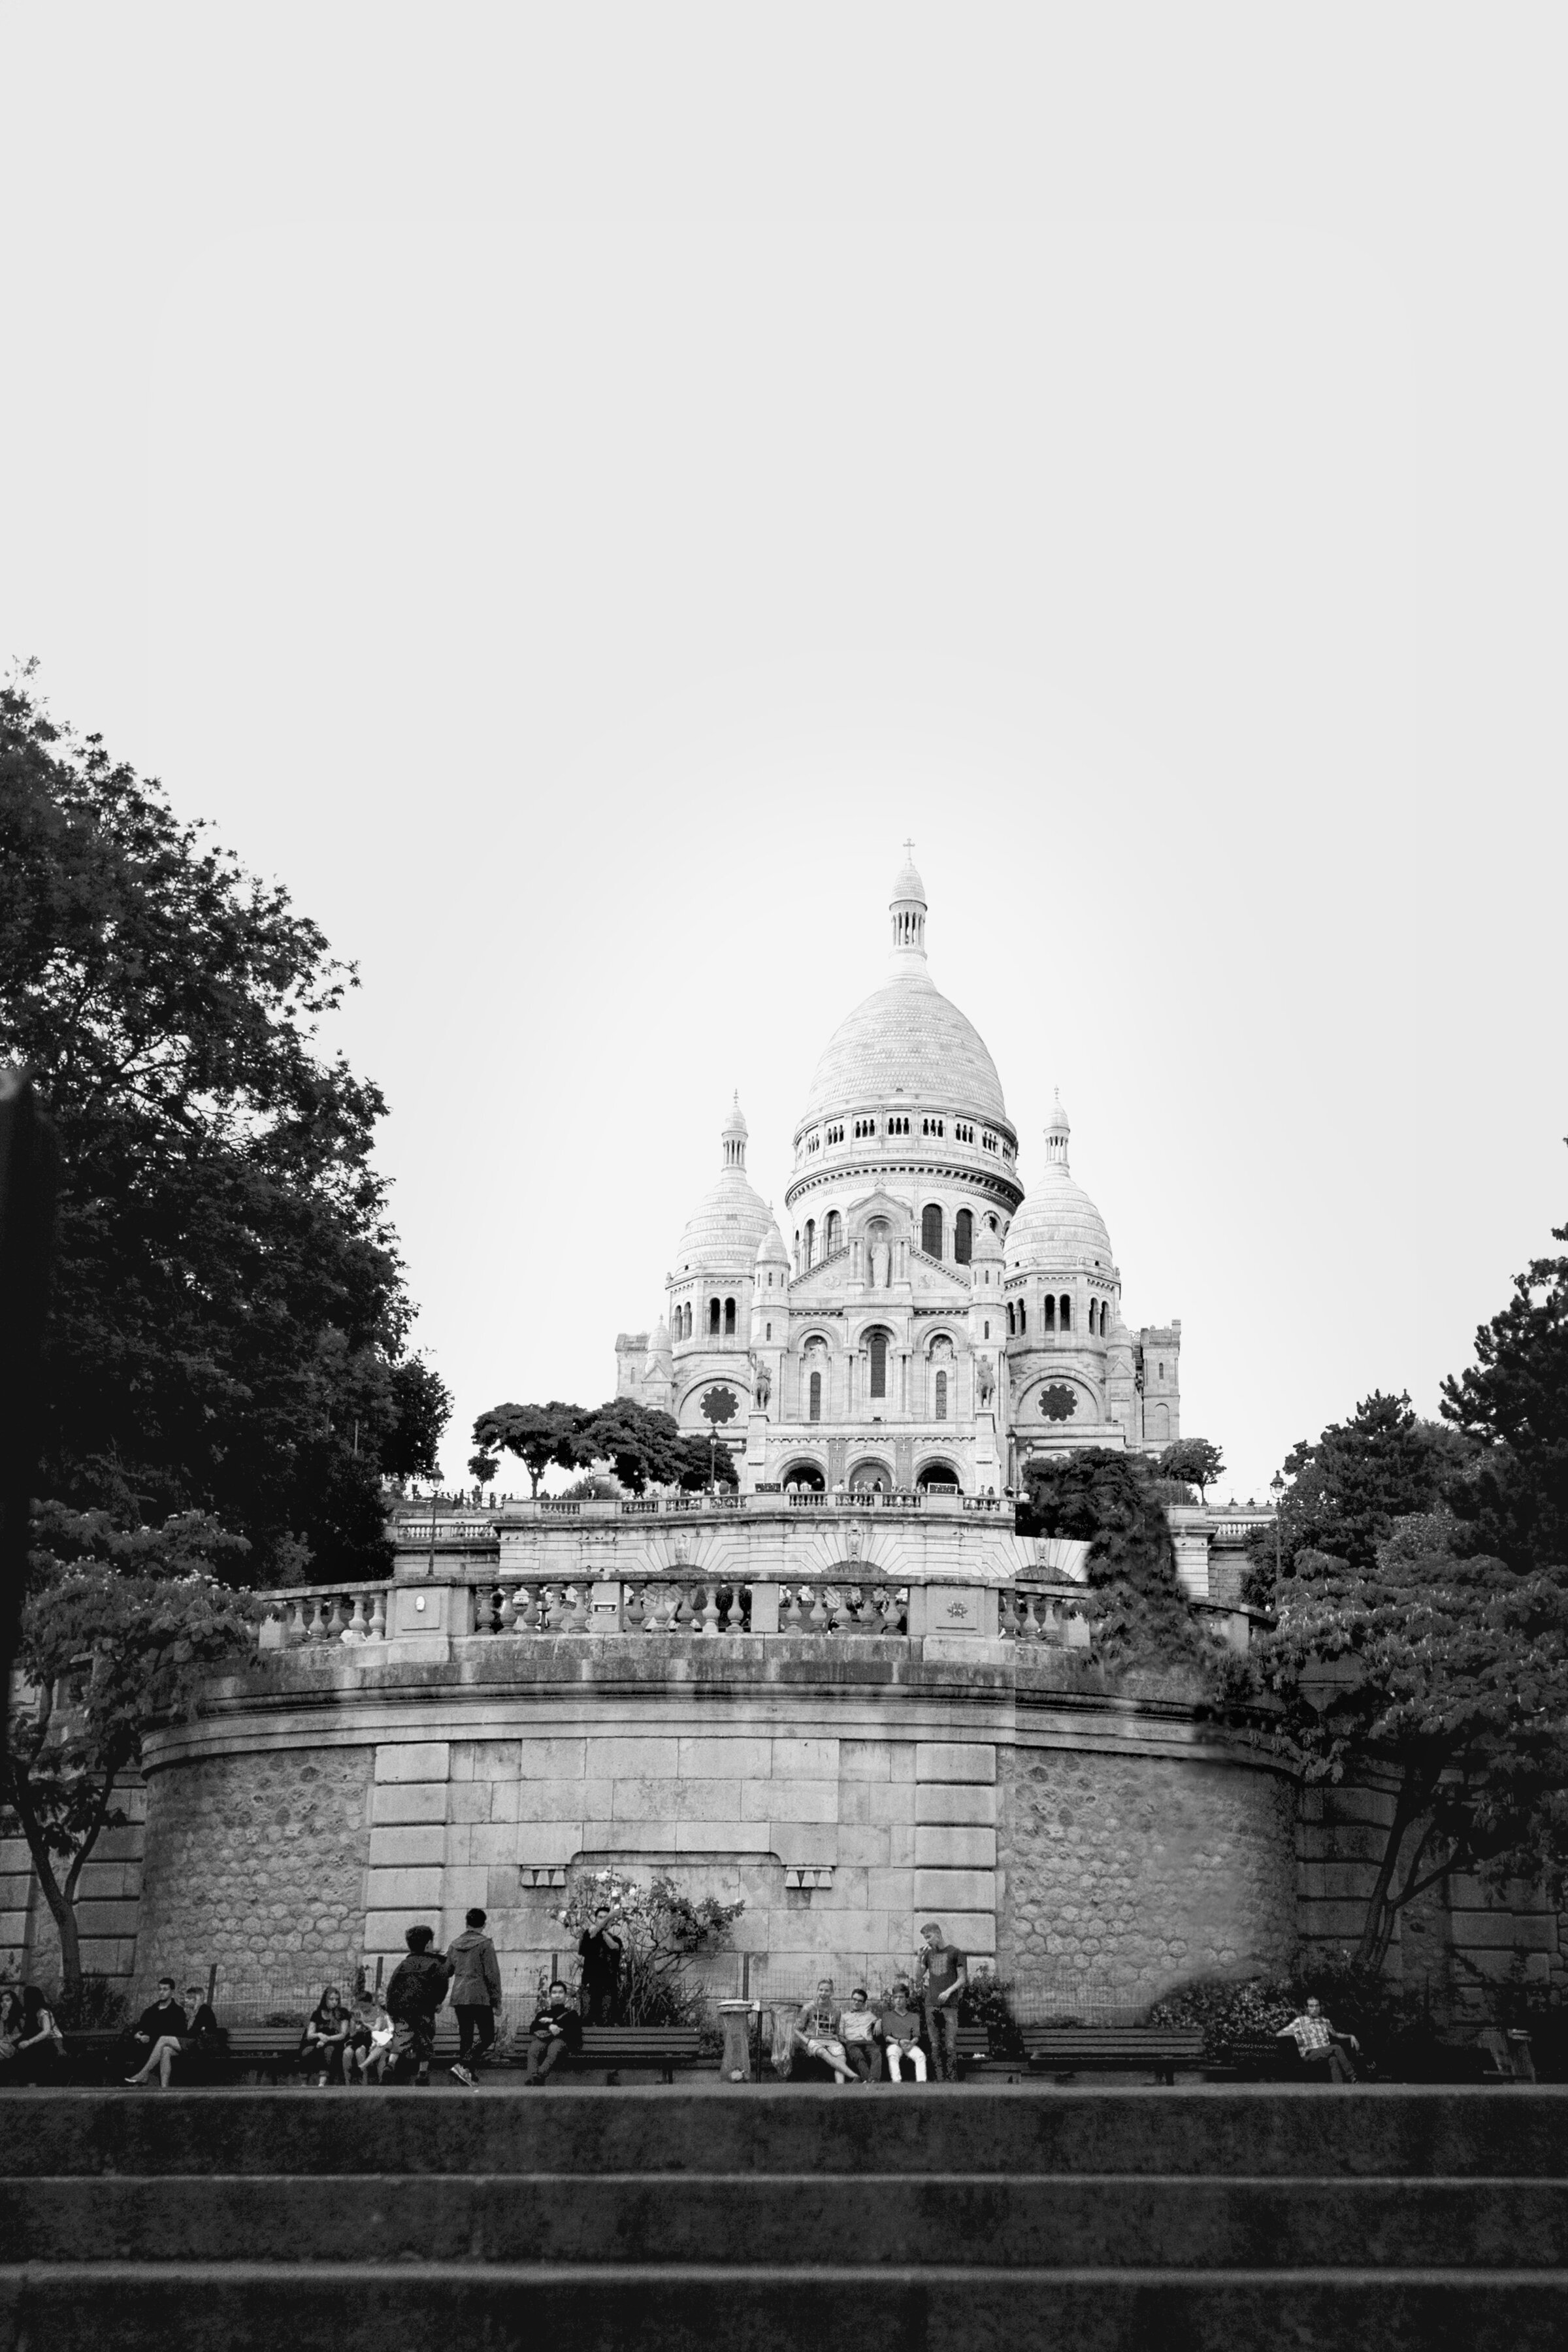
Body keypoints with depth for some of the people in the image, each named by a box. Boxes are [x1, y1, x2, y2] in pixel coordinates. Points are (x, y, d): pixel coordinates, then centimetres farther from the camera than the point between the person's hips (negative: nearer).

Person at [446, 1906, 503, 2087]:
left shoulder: (455, 1945, 10)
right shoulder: (485, 1944, -7)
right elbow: (492, 1974, -9)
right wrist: (497, 2000, -5)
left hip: (458, 1997, 6)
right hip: (480, 1997, -6)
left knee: (465, 2037, 12)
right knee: (487, 2036, 0)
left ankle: (468, 2077, 9)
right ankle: (463, 2066, -18)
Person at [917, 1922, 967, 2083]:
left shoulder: (955, 1952, 3)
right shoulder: (928, 1954, 16)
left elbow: (963, 1979, 1)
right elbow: (920, 1976, 15)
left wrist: (949, 1991, -14)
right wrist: (920, 1957, 3)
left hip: (949, 2005, -4)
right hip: (931, 2005, 4)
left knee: (950, 2046, -9)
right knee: (935, 2046, 0)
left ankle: (952, 2082, -8)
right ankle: (940, 2081, 2)